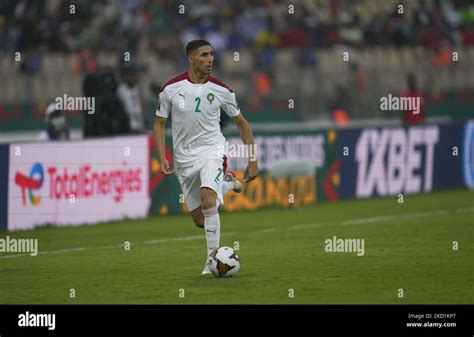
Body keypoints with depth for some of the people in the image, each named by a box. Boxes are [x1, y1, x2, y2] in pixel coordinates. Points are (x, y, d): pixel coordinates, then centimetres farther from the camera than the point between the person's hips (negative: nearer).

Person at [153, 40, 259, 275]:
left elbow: (241, 123, 8)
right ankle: (226, 183, 37)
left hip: (212, 152, -2)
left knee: (207, 199, -30)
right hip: (184, 158, 2)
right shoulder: (171, 88, -5)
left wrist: (253, 160, 5)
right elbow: (159, 124, 5)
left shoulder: (220, 90, -4)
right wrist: (162, 158, -7)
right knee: (200, 220, 5)